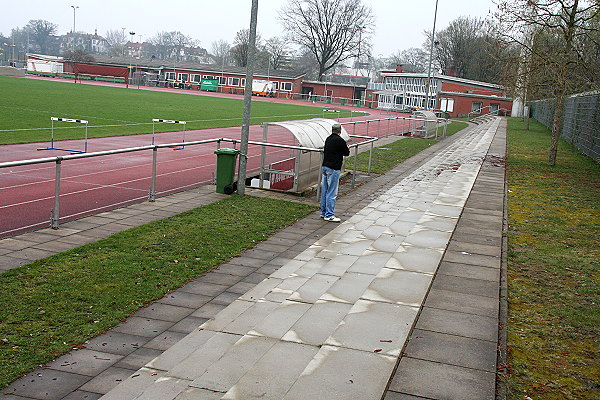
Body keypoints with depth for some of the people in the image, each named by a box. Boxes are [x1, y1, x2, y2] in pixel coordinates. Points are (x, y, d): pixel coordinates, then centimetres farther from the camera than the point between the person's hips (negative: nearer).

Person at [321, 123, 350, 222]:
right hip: (333, 169, -8)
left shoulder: (328, 139, 10)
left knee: (324, 191, 13)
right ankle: (329, 215, -1)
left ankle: (323, 212, 21)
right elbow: (347, 153, -4)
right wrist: (346, 148, 19)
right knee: (332, 193, -4)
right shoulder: (340, 140, -12)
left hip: (324, 167, 8)